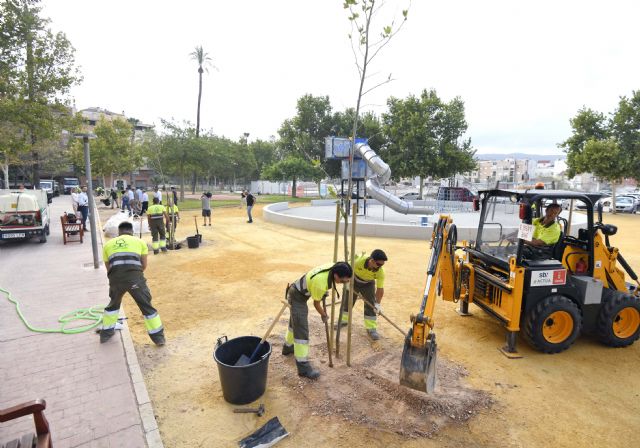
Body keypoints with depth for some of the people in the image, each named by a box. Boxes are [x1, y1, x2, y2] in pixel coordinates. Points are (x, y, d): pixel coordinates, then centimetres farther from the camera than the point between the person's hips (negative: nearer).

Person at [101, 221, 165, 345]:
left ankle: (106, 333, 43)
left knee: (113, 304, 31)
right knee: (147, 306, 11)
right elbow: (144, 265, 16)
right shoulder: (140, 241, 18)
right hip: (135, 277, -2)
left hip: (116, 279, 2)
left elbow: (108, 268, 24)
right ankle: (158, 336, 17)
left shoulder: (108, 244, 23)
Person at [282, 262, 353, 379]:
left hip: (299, 292, 9)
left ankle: (288, 347, 49)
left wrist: (324, 291, 13)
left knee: (295, 322, 27)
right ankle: (303, 366, -7)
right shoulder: (321, 283, -37)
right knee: (301, 330, -12)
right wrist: (323, 315, 0)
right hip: (297, 296, -9)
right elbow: (316, 304, -17)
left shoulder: (334, 267, -17)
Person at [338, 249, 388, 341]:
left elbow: (380, 289, -24)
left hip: (368, 284, 0)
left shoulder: (380, 272, -32)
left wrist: (377, 303, -27)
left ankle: (371, 329, 6)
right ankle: (343, 320, 33)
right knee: (347, 301, 11)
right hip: (353, 281, 0)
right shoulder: (359, 261, -39)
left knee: (371, 305, -6)